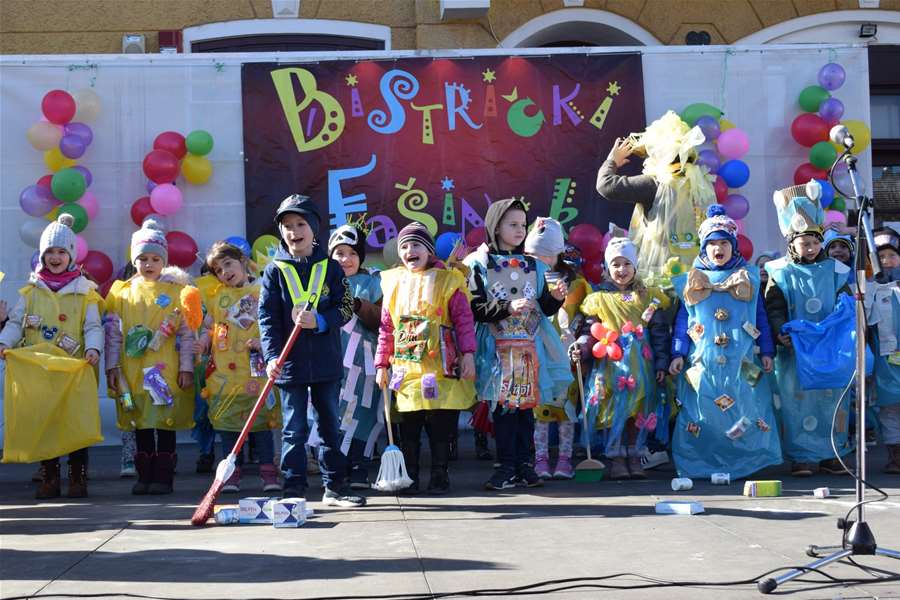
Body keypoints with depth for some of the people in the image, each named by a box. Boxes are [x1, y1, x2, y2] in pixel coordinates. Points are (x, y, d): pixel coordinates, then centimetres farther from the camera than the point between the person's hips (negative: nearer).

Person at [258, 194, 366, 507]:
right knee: (294, 430, 3)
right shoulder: (275, 270, -1)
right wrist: (272, 356, -18)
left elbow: (345, 308, 0)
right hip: (290, 363, -2)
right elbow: (267, 317, -6)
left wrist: (319, 321, -19)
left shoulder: (330, 267, 3)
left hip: (326, 362, 2)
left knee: (330, 426, 11)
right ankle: (293, 490, 10)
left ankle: (335, 486, 21)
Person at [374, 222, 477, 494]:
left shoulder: (447, 281, 1)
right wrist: (382, 364, 10)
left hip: (440, 369, -2)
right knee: (408, 426, 6)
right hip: (405, 368, 3)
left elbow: (464, 319, -1)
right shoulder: (394, 283, 10)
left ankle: (440, 475, 12)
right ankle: (408, 476, 15)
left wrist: (468, 353, -10)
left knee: (441, 425, 2)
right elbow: (386, 327, 13)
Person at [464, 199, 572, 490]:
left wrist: (555, 298, -6)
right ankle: (507, 466, 4)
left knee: (527, 404, 5)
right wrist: (508, 308, -18)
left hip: (530, 346, 4)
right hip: (498, 347, -4)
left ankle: (524, 463, 12)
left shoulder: (533, 266, 13)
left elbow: (544, 309, 14)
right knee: (503, 406, -3)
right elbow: (475, 309, -8)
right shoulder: (480, 265, 0)